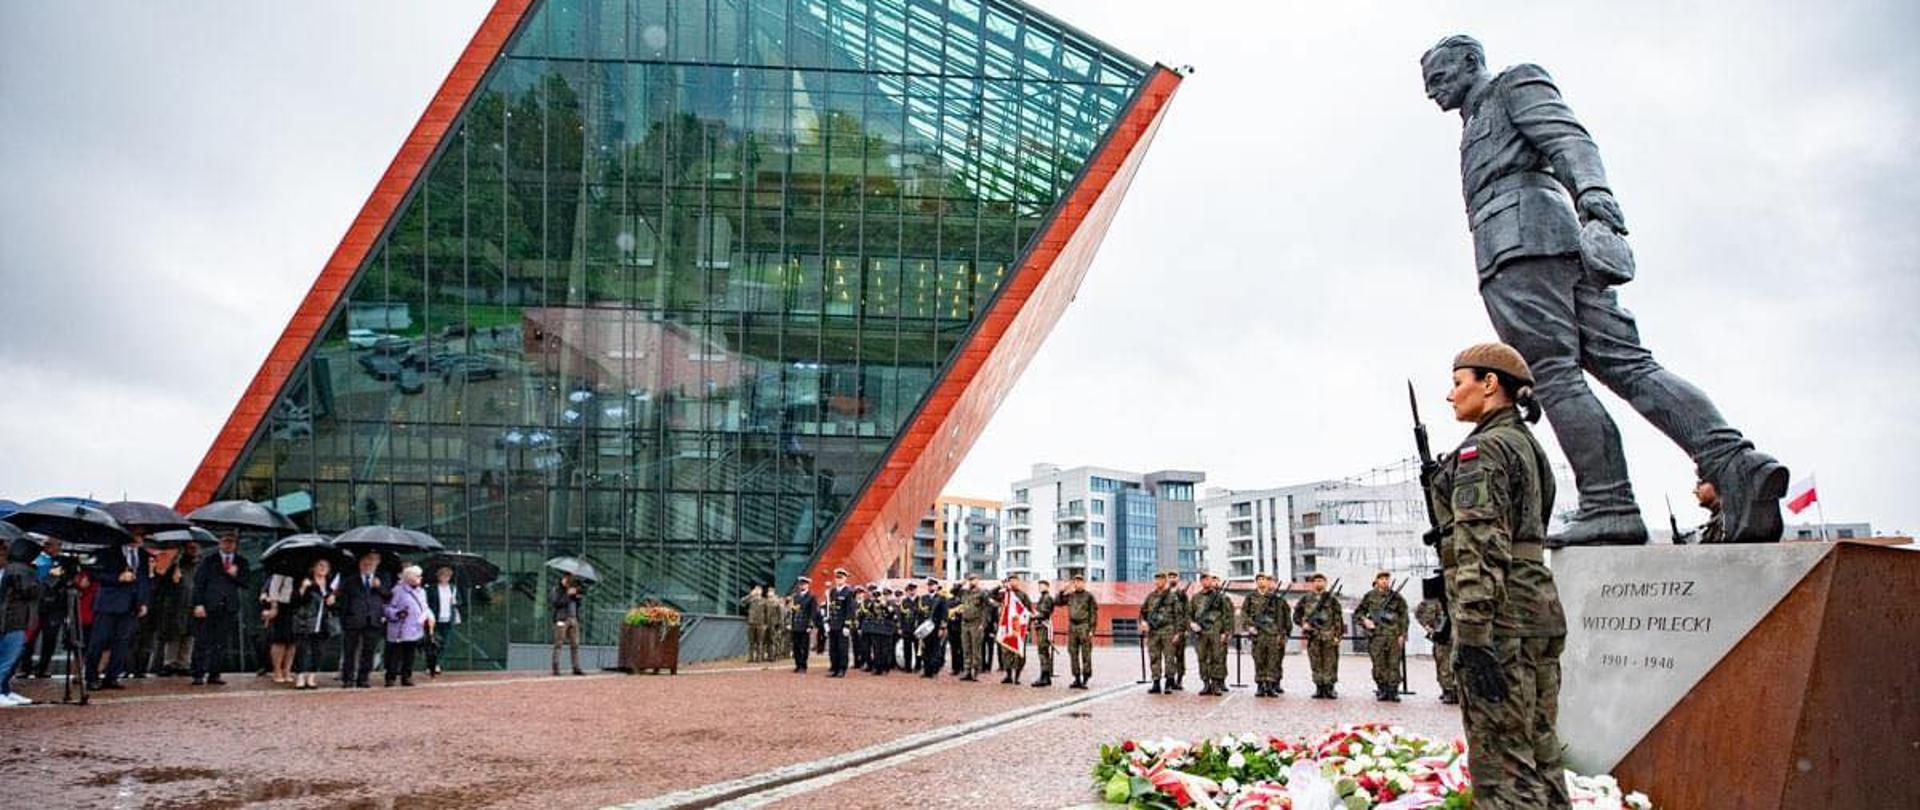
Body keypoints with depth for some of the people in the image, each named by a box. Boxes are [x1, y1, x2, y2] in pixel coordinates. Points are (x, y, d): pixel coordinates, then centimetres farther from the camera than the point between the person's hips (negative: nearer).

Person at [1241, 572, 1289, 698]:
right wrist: (1248, 626, -10)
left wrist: (1284, 633, 4)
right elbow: (1243, 613, 4)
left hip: (1275, 635, 0)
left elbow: (1286, 616, 8)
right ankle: (1260, 686, 8)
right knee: (1259, 662, 3)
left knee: (1274, 661, -1)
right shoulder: (1251, 597, 8)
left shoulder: (1278, 598, 6)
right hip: (1258, 634, 0)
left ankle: (1271, 686, 3)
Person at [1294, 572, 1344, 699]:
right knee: (1316, 664, 3)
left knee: (1330, 663, -1)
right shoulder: (1306, 599, 10)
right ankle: (1319, 688, 9)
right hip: (1312, 636, 2)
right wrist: (1303, 623, -3)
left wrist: (1337, 635, -6)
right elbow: (1296, 615, 15)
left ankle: (1330, 688, 4)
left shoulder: (1332, 599, 6)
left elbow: (1338, 618, 2)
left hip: (1329, 636, -1)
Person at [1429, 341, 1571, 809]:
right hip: (1540, 607, 10)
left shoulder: (1482, 448, -10)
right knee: (1540, 755, 13)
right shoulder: (1528, 444, 19)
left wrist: (1472, 636, -23)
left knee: (1502, 767, -6)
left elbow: (1481, 547, -19)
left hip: (1501, 617, -10)